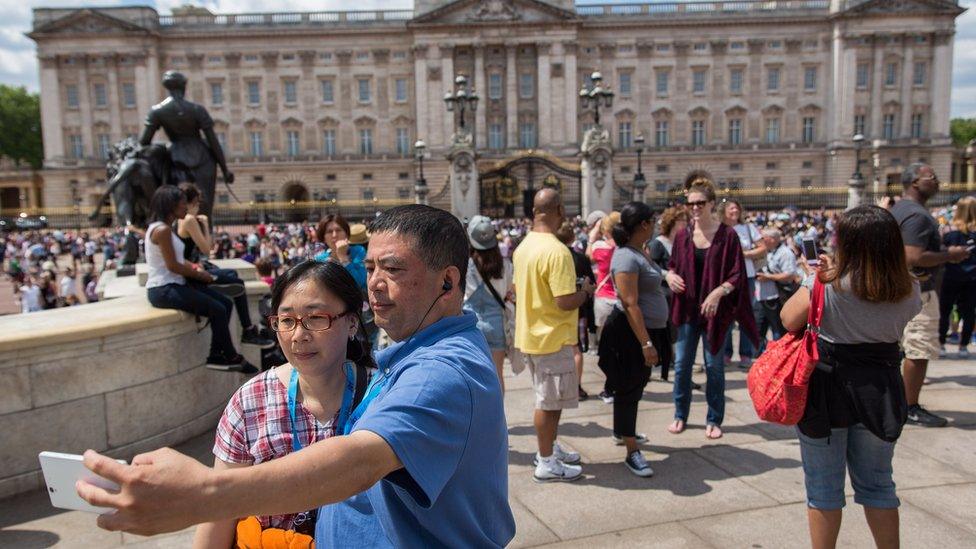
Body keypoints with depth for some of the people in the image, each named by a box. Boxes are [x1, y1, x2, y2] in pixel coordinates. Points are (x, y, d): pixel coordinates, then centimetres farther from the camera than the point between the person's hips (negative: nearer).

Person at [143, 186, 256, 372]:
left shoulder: (164, 227, 14)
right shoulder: (162, 230, -17)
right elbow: (172, 265, -20)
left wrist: (195, 269, 0)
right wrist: (198, 274, -7)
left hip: (174, 284, 11)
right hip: (163, 290, -10)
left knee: (226, 303, 3)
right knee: (217, 310, -16)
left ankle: (217, 355, 5)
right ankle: (230, 357, 1)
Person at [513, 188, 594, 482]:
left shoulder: (523, 247, 6)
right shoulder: (557, 251, -23)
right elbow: (566, 302, -25)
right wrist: (585, 291, -7)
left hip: (530, 334, 9)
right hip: (552, 338, -9)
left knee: (547, 399, 21)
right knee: (550, 402, 4)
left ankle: (550, 448, 35)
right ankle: (547, 463, 17)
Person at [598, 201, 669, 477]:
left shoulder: (638, 252, 9)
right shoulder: (627, 257, -21)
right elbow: (630, 304, -26)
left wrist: (651, 339, 19)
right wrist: (645, 343, -26)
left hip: (648, 330, 10)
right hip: (631, 333, -10)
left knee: (636, 386, 22)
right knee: (629, 389, -1)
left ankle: (622, 431, 40)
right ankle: (632, 453, 8)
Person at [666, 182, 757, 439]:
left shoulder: (727, 235, -6)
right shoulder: (682, 236, 4)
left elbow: (737, 275, -7)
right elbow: (672, 265, 13)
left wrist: (718, 292, -22)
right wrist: (670, 275, -9)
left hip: (715, 310, -3)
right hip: (687, 308, 3)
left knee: (714, 365, 8)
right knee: (681, 364, 7)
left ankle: (714, 420, 21)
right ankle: (680, 415, 23)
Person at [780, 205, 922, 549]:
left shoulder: (828, 284, -18)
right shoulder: (908, 291, -4)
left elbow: (789, 320, -13)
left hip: (827, 390, -4)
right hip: (880, 391, 4)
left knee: (823, 487, 11)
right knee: (877, 483, 21)